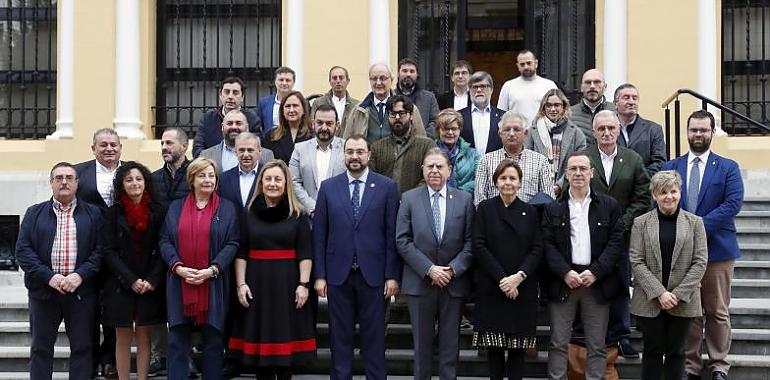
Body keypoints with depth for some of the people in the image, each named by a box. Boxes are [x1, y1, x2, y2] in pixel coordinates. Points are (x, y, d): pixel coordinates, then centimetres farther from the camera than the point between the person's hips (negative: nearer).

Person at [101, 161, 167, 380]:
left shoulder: (158, 212, 4)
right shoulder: (114, 213, 2)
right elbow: (109, 251, -3)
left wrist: (152, 280, -10)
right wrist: (131, 280, -12)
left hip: (150, 285, 0)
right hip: (120, 285, 0)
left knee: (144, 337, 4)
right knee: (123, 338, 5)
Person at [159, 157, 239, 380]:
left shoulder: (227, 209, 6)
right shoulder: (176, 207, 11)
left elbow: (232, 244, -1)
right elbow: (165, 241, 6)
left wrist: (212, 270, -13)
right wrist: (178, 267, -10)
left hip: (213, 284, -1)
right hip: (180, 283, 1)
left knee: (213, 340, 4)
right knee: (177, 340, 2)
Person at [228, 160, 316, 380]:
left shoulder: (297, 215, 2)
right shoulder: (249, 213, 7)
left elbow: (305, 253, -2)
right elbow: (240, 252, 5)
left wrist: (303, 284, -10)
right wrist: (241, 284, -4)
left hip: (287, 282, -1)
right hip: (257, 282, 2)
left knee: (286, 336, 2)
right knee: (259, 336, 4)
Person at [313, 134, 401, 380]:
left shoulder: (387, 187, 1)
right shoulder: (328, 187, 4)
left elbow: (392, 235, -1)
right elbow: (319, 234, 4)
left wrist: (393, 275, -5)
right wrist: (319, 275, -1)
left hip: (373, 274, -1)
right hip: (338, 274, 1)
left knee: (374, 336, 6)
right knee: (340, 336, 9)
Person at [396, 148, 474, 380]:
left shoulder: (464, 199, 4)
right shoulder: (409, 199, 2)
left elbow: (470, 241, 0)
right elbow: (402, 241, -4)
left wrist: (453, 269, -12)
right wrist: (429, 269, -13)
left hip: (454, 282, 1)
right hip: (420, 282, 0)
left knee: (450, 342, 8)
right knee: (421, 342, 8)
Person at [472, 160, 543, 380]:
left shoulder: (530, 212, 10)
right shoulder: (485, 209, 5)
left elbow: (537, 248, 3)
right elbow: (479, 246, -4)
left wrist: (519, 276, -13)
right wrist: (501, 278, -12)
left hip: (523, 289, 1)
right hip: (491, 288, -1)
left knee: (519, 346, 1)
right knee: (494, 345, 0)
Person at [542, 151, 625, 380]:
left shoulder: (609, 206, 6)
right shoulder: (552, 208, 7)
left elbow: (616, 242, -1)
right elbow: (547, 244, 1)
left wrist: (595, 272, -11)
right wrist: (565, 272, -12)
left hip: (597, 282, 0)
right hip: (562, 281, 0)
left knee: (597, 346, 5)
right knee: (558, 343, 2)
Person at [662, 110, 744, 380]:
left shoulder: (728, 168, 4)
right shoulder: (670, 168, 9)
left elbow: (733, 203, -9)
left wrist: (700, 226, -17)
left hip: (717, 249, -1)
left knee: (718, 313, 6)